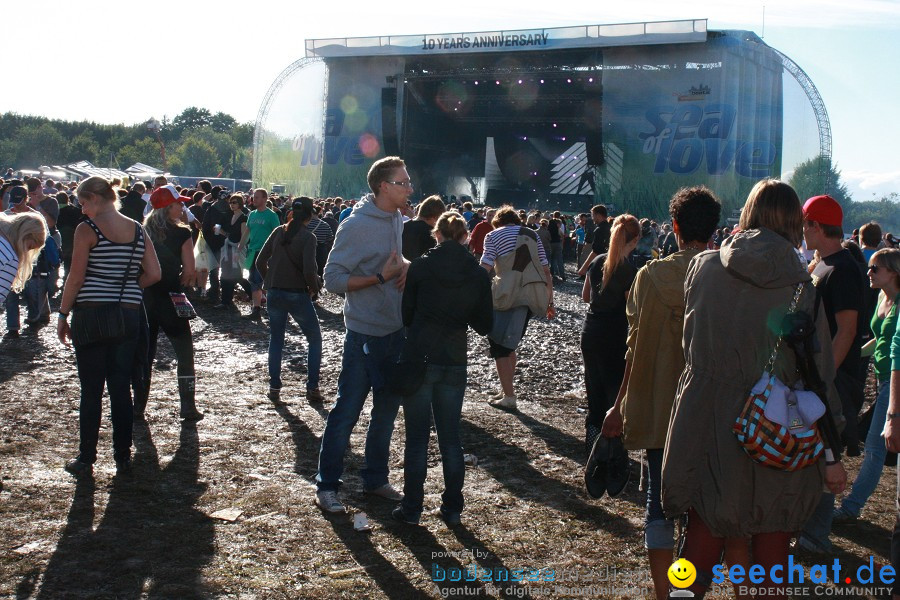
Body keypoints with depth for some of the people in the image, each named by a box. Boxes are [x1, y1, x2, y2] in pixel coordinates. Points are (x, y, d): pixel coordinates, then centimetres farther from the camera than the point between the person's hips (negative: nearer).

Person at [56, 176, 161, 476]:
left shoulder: (87, 229, -8)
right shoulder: (137, 230, 5)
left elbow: (76, 277, -10)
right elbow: (153, 275, 2)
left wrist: (62, 315, -1)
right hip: (128, 315, 4)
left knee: (91, 389, 4)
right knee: (121, 388, 10)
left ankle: (86, 460, 10)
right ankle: (122, 457, 15)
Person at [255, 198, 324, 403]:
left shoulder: (279, 232, 3)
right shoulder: (307, 237, -10)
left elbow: (260, 262, 3)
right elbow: (309, 270, -18)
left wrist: (269, 282, 15)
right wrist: (313, 289, -1)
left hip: (274, 293, 4)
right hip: (297, 295, -4)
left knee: (276, 340, 16)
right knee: (314, 339, 12)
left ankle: (274, 388, 16)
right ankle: (312, 388, 7)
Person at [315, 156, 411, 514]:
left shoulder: (398, 221, 5)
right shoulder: (356, 225, -16)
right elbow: (333, 279, -16)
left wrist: (405, 266, -4)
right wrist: (382, 276, -21)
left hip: (396, 333, 8)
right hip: (365, 334, -7)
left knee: (387, 410, 16)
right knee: (347, 412, 1)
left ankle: (375, 479, 31)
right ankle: (326, 485, 14)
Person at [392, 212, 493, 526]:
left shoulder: (420, 266, -7)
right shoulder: (478, 275, -2)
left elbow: (405, 314, -1)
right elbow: (484, 325, 4)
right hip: (455, 362, 2)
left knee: (417, 437, 6)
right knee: (450, 438, 13)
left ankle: (412, 508, 12)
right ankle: (452, 508, 19)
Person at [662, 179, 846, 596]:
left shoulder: (702, 268, -4)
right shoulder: (802, 289, -10)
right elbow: (818, 376, -8)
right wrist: (830, 454, -2)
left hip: (706, 425, 1)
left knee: (703, 534, 12)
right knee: (771, 542, 14)